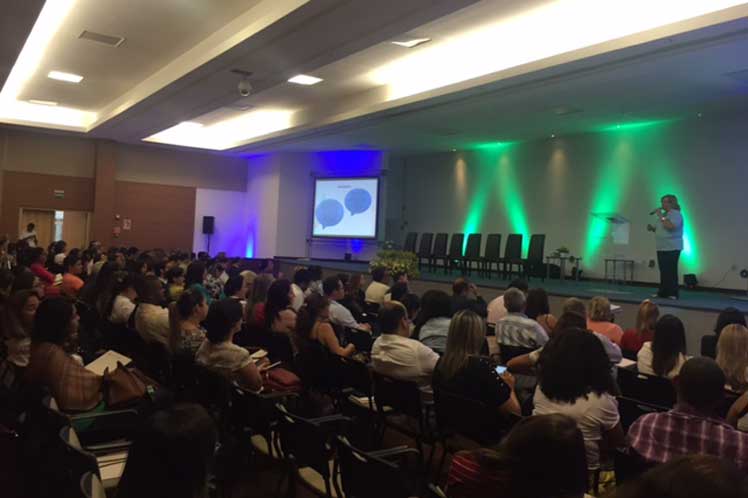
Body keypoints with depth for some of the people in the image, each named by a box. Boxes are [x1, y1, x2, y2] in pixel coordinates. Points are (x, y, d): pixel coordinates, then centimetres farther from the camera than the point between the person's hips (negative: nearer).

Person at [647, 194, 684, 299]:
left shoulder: (676, 214, -9)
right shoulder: (664, 214, 18)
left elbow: (670, 226, -26)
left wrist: (660, 216, -19)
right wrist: (652, 228, 7)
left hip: (672, 248, -8)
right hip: (662, 248, 8)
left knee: (671, 271, -7)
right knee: (663, 271, 9)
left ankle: (673, 294, -3)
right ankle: (663, 292, 13)